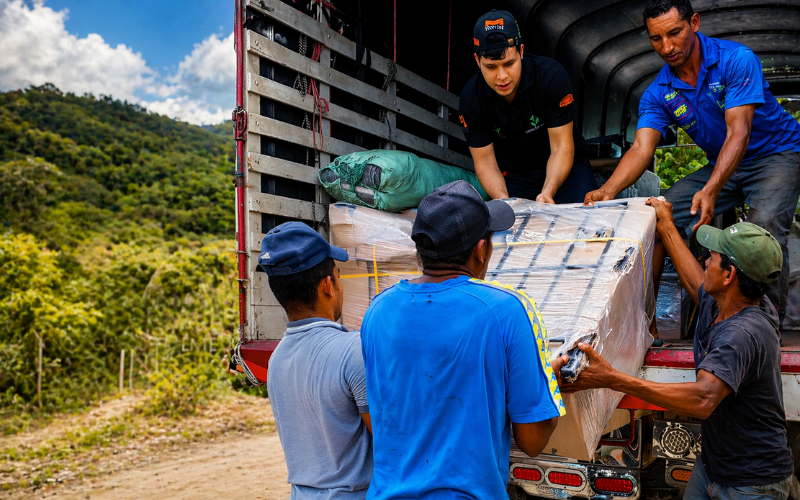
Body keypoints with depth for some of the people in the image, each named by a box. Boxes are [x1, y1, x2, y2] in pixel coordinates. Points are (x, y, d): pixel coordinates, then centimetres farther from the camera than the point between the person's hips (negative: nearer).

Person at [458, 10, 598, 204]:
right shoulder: (471, 99, -16)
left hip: (565, 167, -1)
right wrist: (503, 199, -32)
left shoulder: (552, 76, -22)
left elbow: (561, 147, -20)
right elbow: (485, 161, -12)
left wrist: (548, 192, -38)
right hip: (513, 174, 1)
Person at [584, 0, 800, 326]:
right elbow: (642, 148, -19)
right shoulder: (658, 94, -7)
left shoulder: (736, 60, -21)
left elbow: (739, 133, -30)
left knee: (765, 222, -33)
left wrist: (710, 191, -46)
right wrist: (608, 190, -39)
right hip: (721, 166, 5)